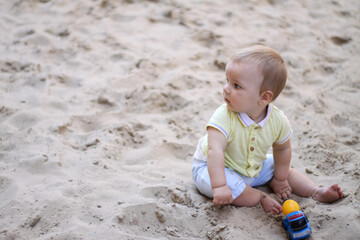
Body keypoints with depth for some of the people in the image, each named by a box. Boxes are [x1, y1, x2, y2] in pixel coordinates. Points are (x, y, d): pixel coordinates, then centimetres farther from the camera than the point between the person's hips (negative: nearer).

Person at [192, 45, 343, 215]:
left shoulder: (278, 120, -18)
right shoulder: (224, 116, -32)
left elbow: (282, 149, 1)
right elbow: (215, 151, -41)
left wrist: (280, 179, 8)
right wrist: (219, 186, -51)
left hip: (254, 168, 5)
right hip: (213, 167, -5)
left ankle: (317, 192, 19)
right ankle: (259, 197, -19)